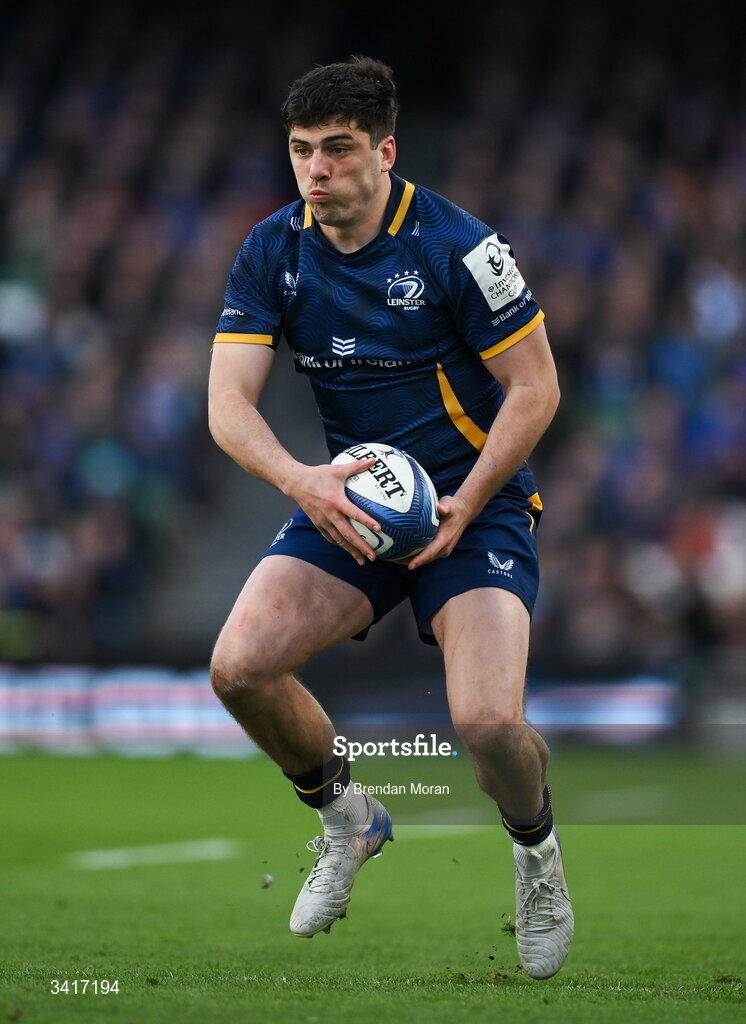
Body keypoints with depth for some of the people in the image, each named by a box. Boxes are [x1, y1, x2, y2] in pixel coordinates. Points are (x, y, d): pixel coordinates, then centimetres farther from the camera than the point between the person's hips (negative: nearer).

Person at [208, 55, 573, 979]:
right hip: (345, 504, 4)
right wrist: (301, 481, -27)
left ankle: (536, 848, 12)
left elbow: (535, 388, -11)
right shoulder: (271, 253, -3)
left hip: (474, 503, -4)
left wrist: (463, 505, -20)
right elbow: (228, 401, -8)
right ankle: (345, 818, 12)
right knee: (239, 668, -19)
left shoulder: (456, 245, -16)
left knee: (487, 723, -25)